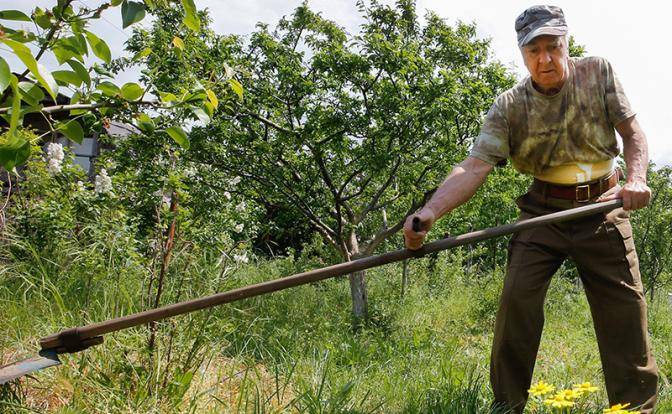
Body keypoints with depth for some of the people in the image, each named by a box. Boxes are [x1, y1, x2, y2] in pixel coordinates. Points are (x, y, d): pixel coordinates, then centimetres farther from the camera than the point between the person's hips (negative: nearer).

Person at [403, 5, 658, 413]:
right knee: (518, 298, -11)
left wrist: (636, 179, -19)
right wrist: (430, 211, -35)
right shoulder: (509, 106, -7)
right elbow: (475, 165, -18)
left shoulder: (598, 72, -2)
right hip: (543, 211, 0)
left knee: (625, 309, 1)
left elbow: (633, 132, 2)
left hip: (603, 207, 1)